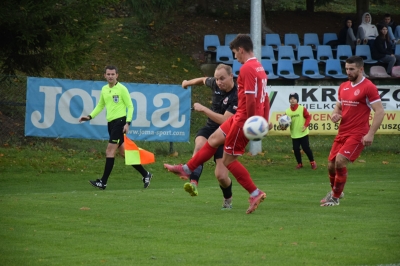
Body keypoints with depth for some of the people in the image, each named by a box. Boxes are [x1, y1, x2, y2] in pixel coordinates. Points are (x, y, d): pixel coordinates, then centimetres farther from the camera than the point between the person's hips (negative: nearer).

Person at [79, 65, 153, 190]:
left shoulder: (122, 89, -7)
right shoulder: (104, 89, 12)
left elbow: (130, 106, -6)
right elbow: (100, 105, 24)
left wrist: (127, 123, -15)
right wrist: (90, 116, 13)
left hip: (120, 121, -7)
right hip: (111, 123, 8)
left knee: (110, 151, -10)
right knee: (123, 152, 9)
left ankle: (103, 182, -8)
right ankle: (145, 174, 20)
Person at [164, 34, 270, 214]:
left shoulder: (247, 69, -19)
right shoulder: (259, 68, 12)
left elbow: (251, 98, -25)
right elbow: (264, 97, 15)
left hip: (244, 119, -10)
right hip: (240, 118, 10)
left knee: (228, 160, -1)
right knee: (214, 140, 21)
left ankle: (255, 193, 0)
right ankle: (187, 169, 32)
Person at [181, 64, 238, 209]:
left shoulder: (236, 96, -23)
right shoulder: (215, 84, -4)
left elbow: (224, 120, -30)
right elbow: (203, 80, 22)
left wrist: (203, 109, -27)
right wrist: (188, 82, 38)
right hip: (209, 128, 5)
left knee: (221, 175, -11)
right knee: (200, 145, -33)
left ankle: (228, 199, 23)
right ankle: (193, 183, -46)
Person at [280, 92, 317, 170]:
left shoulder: (302, 109, -9)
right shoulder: (287, 111, -3)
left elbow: (308, 117, -5)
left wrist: (305, 125, -18)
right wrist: (284, 126, -20)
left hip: (303, 133, -3)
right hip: (294, 135, 3)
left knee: (306, 148, -1)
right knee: (296, 149, 3)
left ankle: (312, 162, 18)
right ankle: (299, 164, 22)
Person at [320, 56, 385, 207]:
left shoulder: (368, 87, -11)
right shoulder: (343, 87, 11)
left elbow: (380, 112, -14)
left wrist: (370, 134, -21)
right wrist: (335, 115, 0)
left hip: (358, 134, -7)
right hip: (342, 133, 7)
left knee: (340, 161, -19)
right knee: (331, 164, 6)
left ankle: (335, 198, -2)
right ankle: (335, 191, 34)